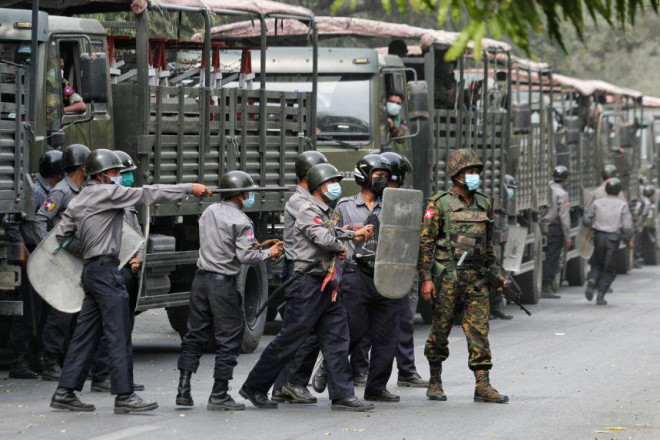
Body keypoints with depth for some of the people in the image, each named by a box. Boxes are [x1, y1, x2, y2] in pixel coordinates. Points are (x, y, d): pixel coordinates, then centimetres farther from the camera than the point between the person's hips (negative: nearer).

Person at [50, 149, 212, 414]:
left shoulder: (79, 200, 18)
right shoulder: (107, 193, -8)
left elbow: (62, 235, 18)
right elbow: (148, 194, -10)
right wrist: (190, 189, -7)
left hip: (91, 270, 10)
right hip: (105, 270, -10)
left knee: (86, 335, 10)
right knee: (119, 335, -7)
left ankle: (65, 393, 9)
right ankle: (124, 396, -8)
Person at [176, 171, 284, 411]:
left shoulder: (210, 211, 11)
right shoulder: (241, 222, -11)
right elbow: (245, 256, -16)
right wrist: (268, 254, 0)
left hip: (201, 278, 7)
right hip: (223, 283, -7)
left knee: (195, 335, 13)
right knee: (229, 339, 2)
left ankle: (183, 389, 9)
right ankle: (219, 395, 1)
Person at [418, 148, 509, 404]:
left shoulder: (484, 205, 13)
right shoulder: (440, 204, -5)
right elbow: (425, 242, -7)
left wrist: (495, 274, 18)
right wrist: (426, 278, -12)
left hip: (475, 278, 4)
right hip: (447, 277, -4)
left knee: (479, 330, -2)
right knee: (440, 330, 4)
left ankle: (483, 386, -2)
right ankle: (435, 382, 17)